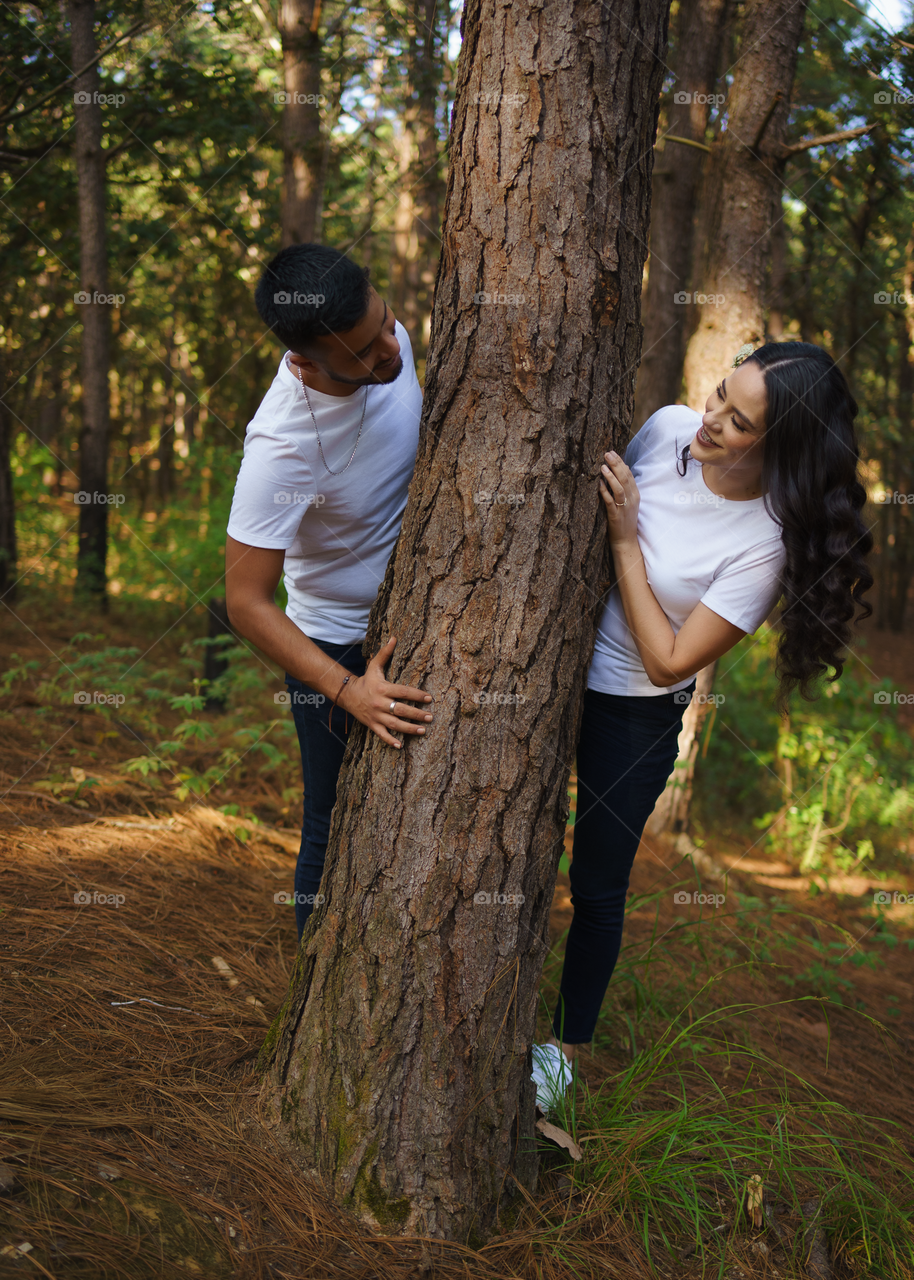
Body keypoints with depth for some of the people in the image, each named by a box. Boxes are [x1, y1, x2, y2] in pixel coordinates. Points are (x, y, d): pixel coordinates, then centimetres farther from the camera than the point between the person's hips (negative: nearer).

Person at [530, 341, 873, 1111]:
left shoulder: (767, 544, -24)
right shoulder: (668, 428, -11)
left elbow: (668, 662, -24)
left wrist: (625, 540, -26)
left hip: (635, 718, -5)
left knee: (597, 887, 10)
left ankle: (567, 1044, 36)